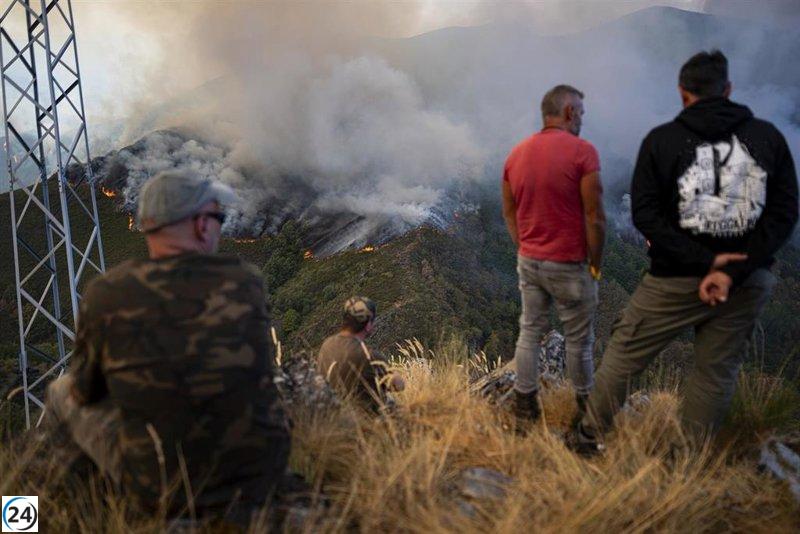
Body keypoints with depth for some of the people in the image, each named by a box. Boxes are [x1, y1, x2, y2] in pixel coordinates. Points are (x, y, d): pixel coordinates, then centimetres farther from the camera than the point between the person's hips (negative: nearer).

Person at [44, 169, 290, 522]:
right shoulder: (246, 282, -9)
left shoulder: (106, 293, -13)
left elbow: (86, 392, 3)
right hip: (262, 474, 2)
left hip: (163, 490, -2)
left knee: (62, 392, 18)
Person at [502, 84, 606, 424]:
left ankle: (525, 405, 21)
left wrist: (526, 250, 16)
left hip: (528, 261, 5)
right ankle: (587, 405, 28)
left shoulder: (516, 154, 4)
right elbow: (594, 215, -16)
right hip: (569, 265, -5)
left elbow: (509, 212, 10)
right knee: (579, 339, 11)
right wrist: (595, 263, -5)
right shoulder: (582, 151, -15)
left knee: (530, 332, 14)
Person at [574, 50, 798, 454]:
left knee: (624, 353, 13)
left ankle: (590, 436, 24)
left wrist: (704, 261, -11)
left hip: (675, 282, -2)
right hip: (747, 284, 3)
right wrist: (734, 272, -12)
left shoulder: (662, 140, -4)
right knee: (718, 372, 13)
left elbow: (645, 214, -11)